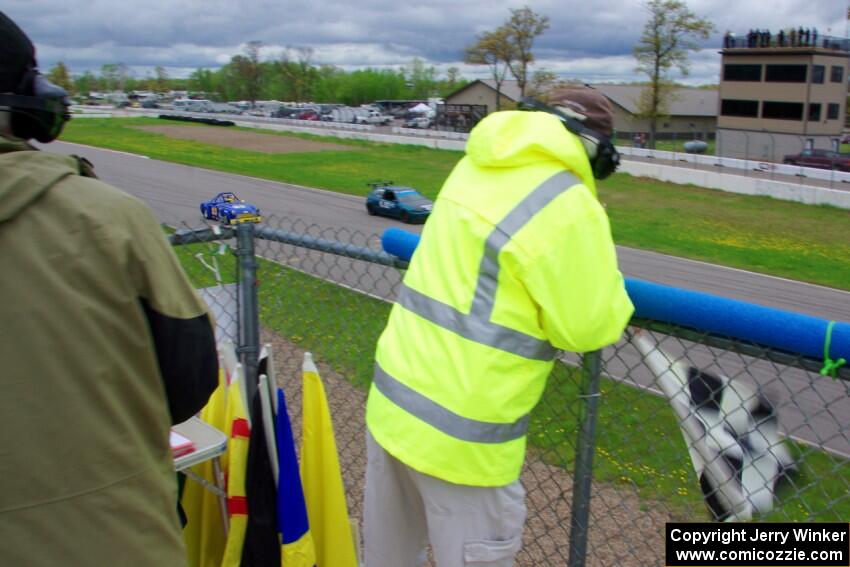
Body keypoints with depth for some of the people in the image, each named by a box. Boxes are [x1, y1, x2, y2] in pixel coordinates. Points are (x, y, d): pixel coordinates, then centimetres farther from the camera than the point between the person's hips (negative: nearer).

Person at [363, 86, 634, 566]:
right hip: (459, 434, -7)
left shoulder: (475, 166, 5)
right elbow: (588, 328, -10)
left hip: (392, 401, 8)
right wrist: (602, 274, 9)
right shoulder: (569, 208, -17)